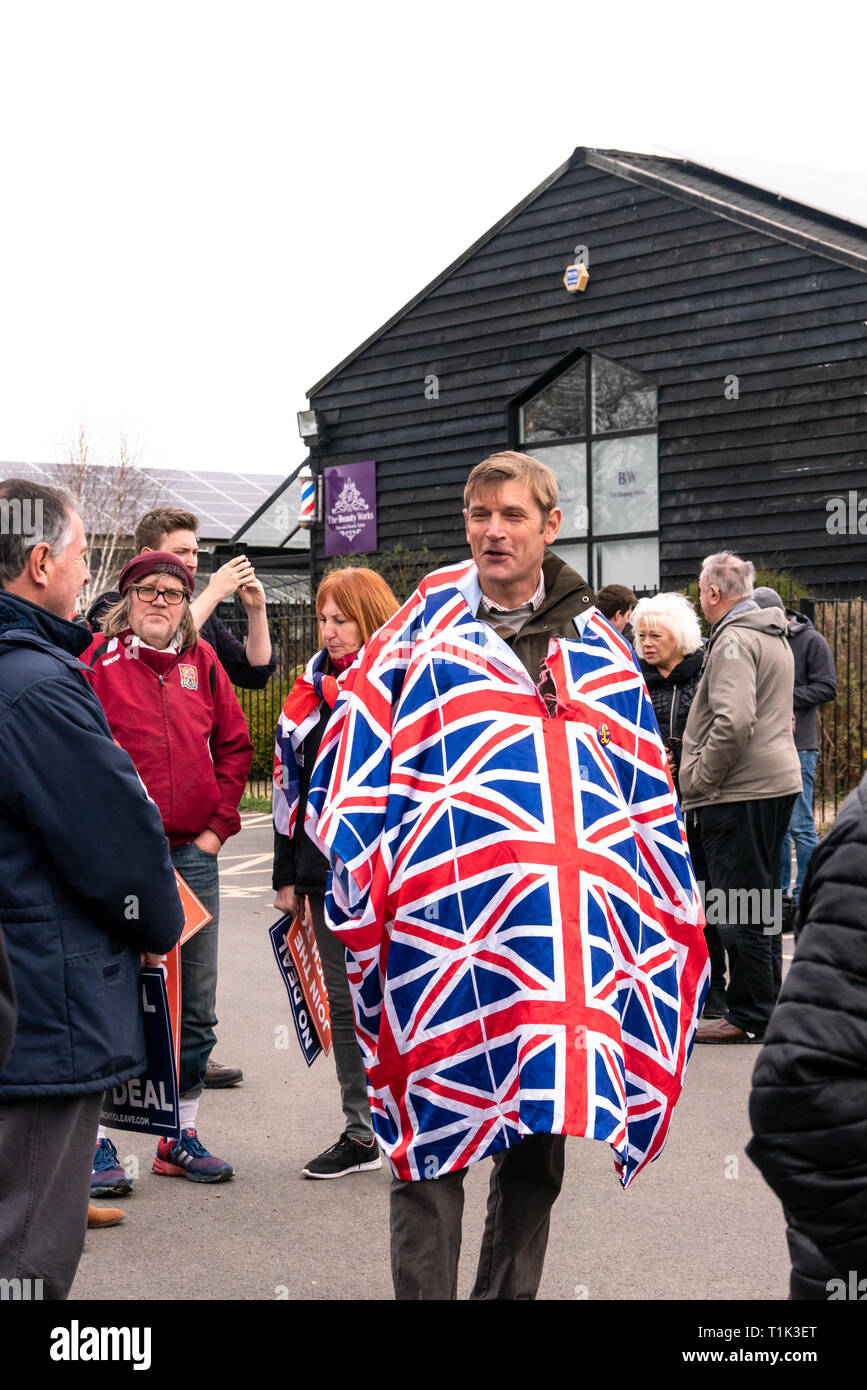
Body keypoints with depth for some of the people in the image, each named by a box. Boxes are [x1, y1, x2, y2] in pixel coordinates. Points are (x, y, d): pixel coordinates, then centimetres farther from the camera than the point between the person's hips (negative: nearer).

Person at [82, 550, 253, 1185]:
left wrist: (218, 824, 4)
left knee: (195, 1005, 10)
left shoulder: (201, 661, 10)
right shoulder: (98, 660, -3)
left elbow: (235, 744, 13)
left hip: (193, 853, 5)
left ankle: (182, 1137, 23)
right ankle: (95, 1140, 10)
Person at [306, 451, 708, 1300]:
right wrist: (368, 874, -5)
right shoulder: (425, 627, 8)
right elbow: (356, 747, 4)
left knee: (542, 1135, 11)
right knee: (433, 1138, 1)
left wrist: (664, 903, 13)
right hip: (447, 927, -3)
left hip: (573, 936, 3)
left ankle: (509, 1292, 26)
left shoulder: (598, 647, 15)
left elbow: (647, 796, 18)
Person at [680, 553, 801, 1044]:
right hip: (779, 780, 10)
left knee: (741, 907, -3)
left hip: (741, 791, -10)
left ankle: (749, 1017, 3)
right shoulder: (775, 636, 17)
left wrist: (699, 781, -15)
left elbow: (733, 722, -26)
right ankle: (767, 1006, 25)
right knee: (761, 901, 17)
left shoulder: (733, 640, -15)